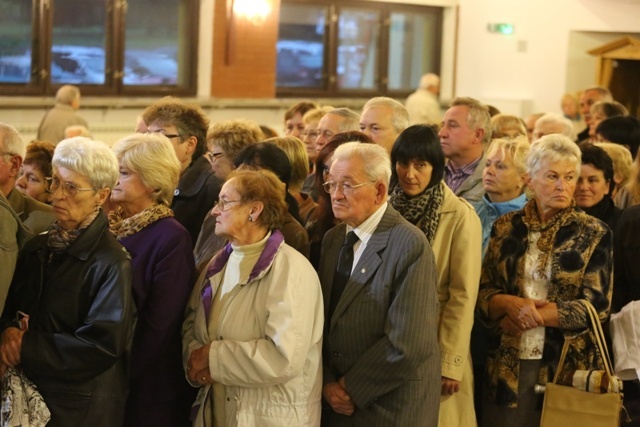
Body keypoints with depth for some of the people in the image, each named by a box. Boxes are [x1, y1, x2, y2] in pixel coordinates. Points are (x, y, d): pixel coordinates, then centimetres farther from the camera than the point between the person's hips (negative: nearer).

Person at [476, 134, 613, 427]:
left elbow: (596, 306, -9)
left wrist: (525, 317, -13)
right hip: (508, 367, 2)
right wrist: (512, 304, -17)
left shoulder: (594, 234, -2)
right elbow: (482, 292, 5)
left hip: (567, 367, -2)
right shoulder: (506, 227, 6)